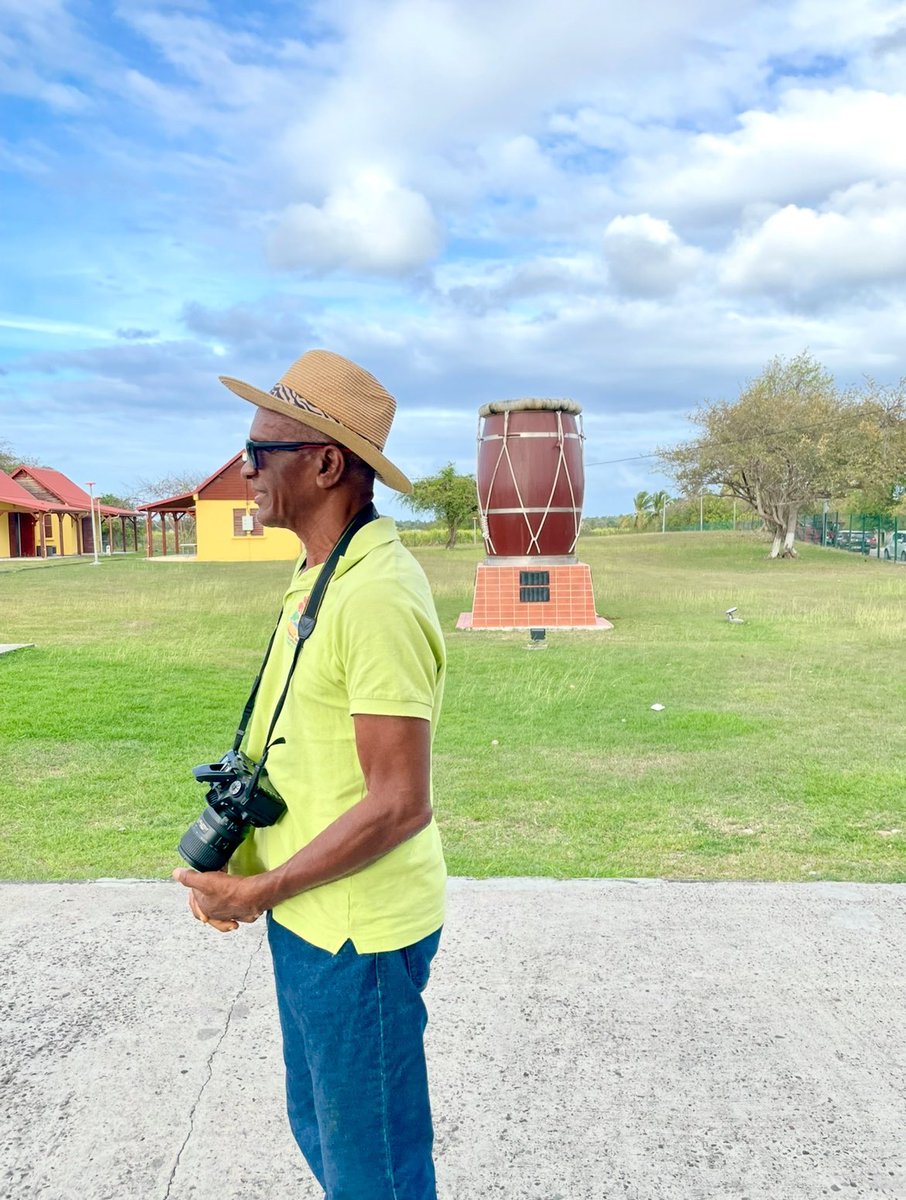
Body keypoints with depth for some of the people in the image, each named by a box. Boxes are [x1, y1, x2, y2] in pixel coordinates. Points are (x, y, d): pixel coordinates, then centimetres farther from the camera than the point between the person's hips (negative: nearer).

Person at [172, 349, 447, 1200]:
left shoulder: (377, 597, -25)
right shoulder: (316, 575, 6)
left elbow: (399, 805, -26)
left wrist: (260, 893, -17)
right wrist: (228, 859, 6)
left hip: (359, 933, -9)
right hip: (306, 918, 9)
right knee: (319, 1128, 27)